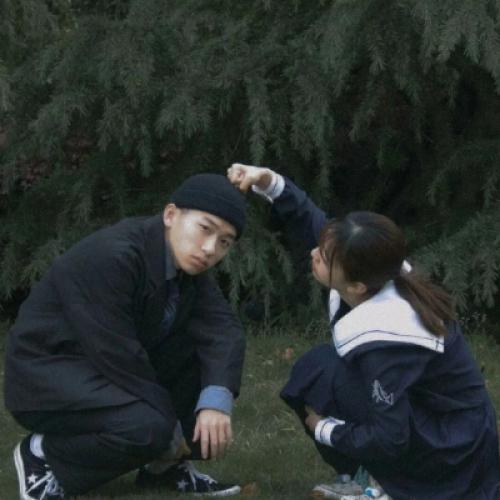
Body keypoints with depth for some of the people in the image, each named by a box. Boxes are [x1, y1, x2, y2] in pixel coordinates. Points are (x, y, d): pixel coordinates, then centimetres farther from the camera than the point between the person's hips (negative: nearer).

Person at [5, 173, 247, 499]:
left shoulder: (186, 264, -1)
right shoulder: (110, 258, -28)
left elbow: (223, 329, -10)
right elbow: (118, 356, -28)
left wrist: (216, 401, -28)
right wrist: (172, 426, -19)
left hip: (116, 371, 9)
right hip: (48, 376, -9)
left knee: (212, 352, -6)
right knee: (147, 428, -32)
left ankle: (165, 467, 5)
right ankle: (43, 455, -8)